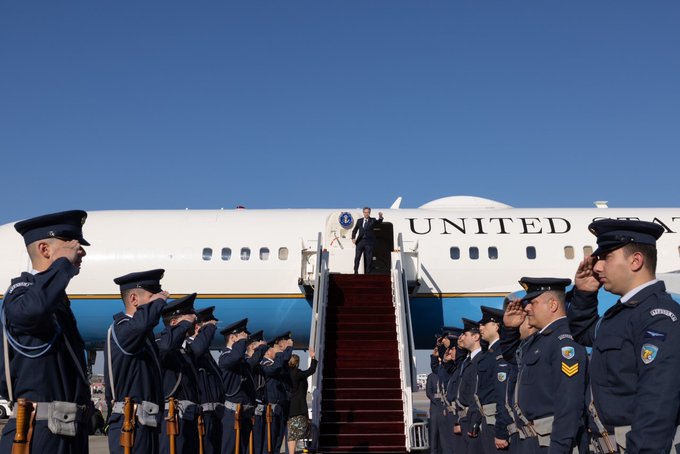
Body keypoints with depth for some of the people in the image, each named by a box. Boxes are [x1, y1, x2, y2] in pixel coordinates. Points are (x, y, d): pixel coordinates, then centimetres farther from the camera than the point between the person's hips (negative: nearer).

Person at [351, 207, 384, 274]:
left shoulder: (372, 220, 5)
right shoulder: (359, 221, 12)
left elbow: (379, 222, -14)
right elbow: (354, 230, 18)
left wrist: (380, 217, -35)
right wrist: (353, 238, 4)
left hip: (368, 242, -2)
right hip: (360, 241, 2)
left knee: (368, 259, -2)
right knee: (357, 257, 1)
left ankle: (367, 273, 2)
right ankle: (355, 272, 8)